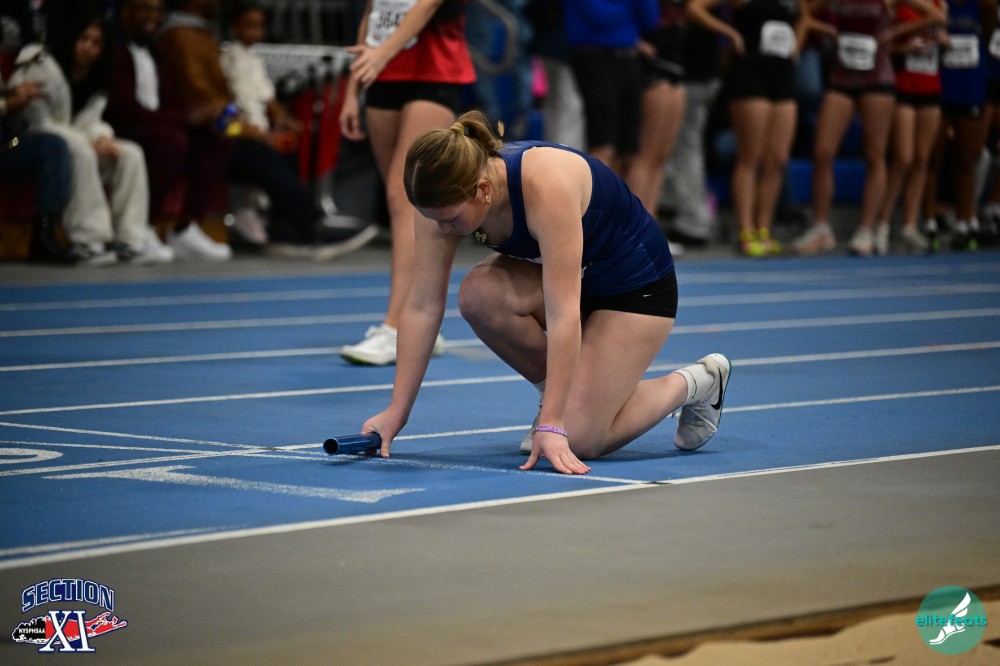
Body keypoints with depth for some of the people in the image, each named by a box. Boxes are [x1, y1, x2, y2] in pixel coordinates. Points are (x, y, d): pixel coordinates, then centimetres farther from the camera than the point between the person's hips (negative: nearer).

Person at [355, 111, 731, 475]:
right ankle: (559, 390, 1)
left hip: (637, 282, -6)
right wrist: (397, 411, -20)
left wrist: (552, 427, -42)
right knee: (479, 294, -26)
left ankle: (694, 383, 11)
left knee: (580, 439, -15)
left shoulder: (546, 185, -39)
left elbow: (562, 315, -40)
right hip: (568, 274, 6)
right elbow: (423, 304, -17)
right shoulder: (445, 195, -21)